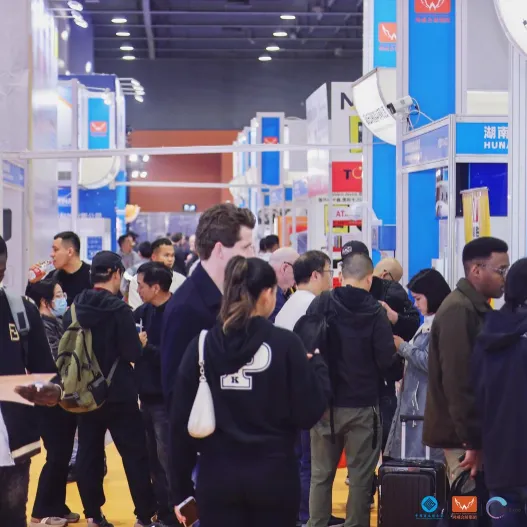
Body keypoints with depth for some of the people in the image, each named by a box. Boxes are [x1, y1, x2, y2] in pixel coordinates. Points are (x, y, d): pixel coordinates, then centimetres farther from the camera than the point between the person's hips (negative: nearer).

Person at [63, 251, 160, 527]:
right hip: (118, 395, -5)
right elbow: (133, 353, -15)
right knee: (135, 454, 1)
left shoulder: (74, 309, 3)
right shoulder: (119, 309, -14)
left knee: (88, 453, 10)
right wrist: (141, 343, 4)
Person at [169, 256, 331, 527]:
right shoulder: (285, 344, -9)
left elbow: (180, 421, -1)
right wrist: (317, 365, 10)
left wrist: (181, 489, 8)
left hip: (217, 477, 2)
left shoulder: (201, 345, -2)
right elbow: (308, 413, -7)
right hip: (274, 476, -1)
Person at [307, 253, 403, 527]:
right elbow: (387, 361, -10)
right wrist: (400, 372, 11)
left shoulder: (319, 305, -2)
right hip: (362, 405, -3)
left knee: (321, 474, 12)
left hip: (324, 402, 3)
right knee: (360, 477, 5)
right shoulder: (374, 311, -9)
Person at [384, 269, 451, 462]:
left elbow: (431, 362, -21)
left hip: (429, 403, -10)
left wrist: (403, 346, -10)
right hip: (415, 400, 10)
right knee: (412, 456, 11)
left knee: (420, 458, -6)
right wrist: (401, 347, 3)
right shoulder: (430, 323, 15)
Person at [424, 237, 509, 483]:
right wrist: (472, 441, -21)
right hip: (462, 435, -9)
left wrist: (477, 436, 12)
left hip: (471, 431, 9)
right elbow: (457, 382, -21)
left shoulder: (476, 308, 14)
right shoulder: (458, 311, -16)